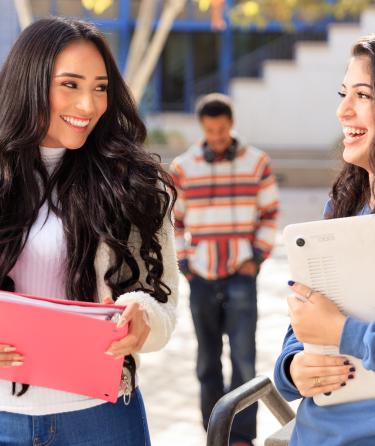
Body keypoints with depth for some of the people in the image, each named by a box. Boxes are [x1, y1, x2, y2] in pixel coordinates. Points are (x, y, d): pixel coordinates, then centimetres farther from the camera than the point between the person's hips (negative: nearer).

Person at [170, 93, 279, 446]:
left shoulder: (256, 162, 0)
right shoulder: (183, 167, 1)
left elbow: (270, 213, 6)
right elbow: (173, 219, 9)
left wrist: (258, 257, -3)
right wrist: (183, 263, 1)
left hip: (241, 275, -1)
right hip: (201, 276, 1)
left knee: (243, 356, -7)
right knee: (208, 357, 9)